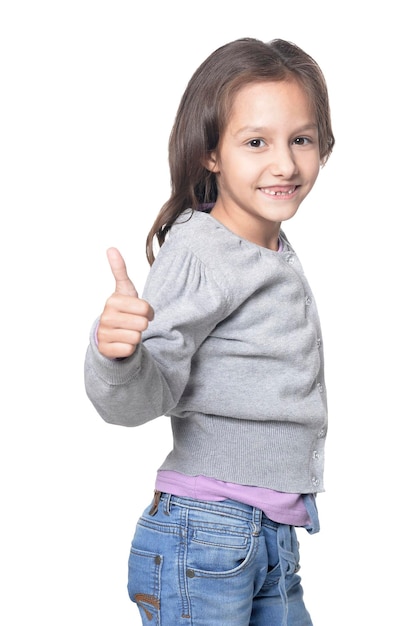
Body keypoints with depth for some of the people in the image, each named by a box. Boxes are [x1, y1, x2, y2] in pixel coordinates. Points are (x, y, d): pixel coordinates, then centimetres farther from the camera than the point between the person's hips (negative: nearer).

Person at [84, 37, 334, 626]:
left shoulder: (282, 255, 9)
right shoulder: (197, 251, -16)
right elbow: (144, 396, -23)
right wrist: (117, 354, -41)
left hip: (277, 539, 8)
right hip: (204, 535, -8)